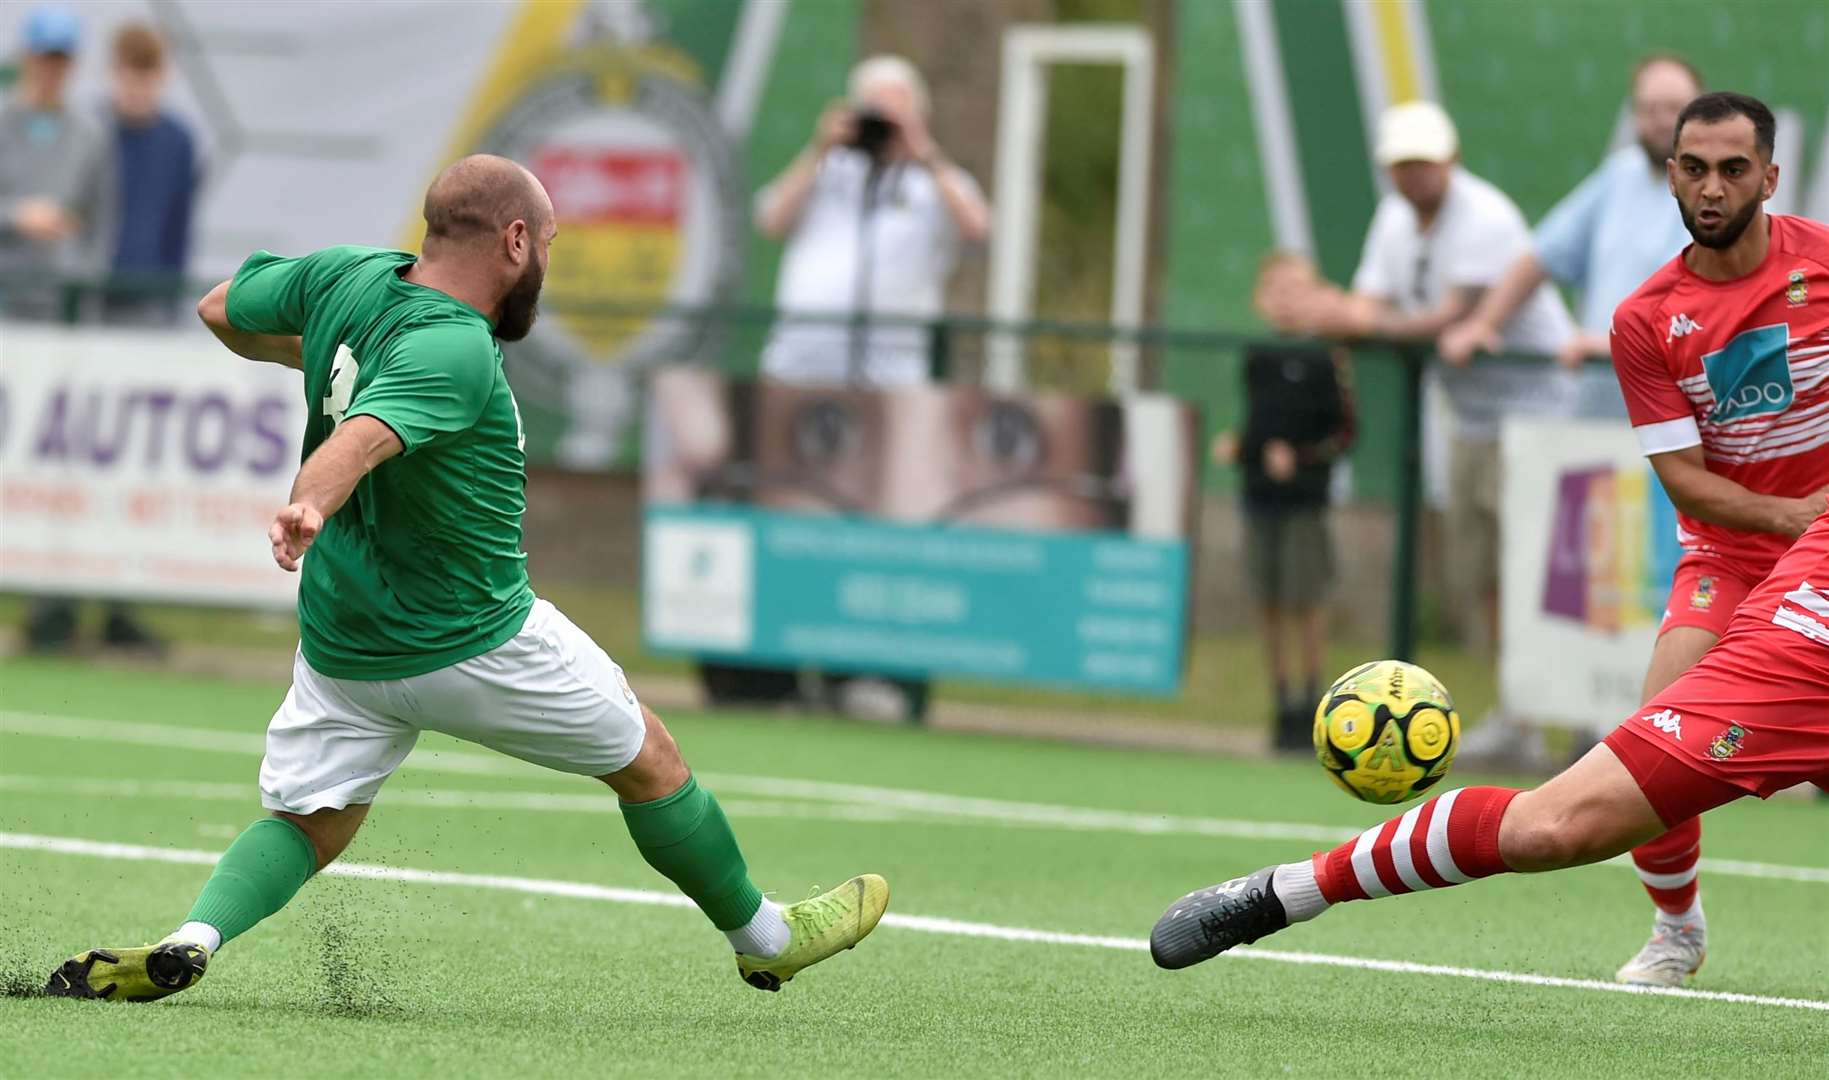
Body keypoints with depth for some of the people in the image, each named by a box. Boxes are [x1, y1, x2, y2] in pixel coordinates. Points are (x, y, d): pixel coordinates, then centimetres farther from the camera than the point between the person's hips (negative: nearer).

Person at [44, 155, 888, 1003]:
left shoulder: (348, 277, -3)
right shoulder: (453, 352, -26)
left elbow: (221, 310, 11)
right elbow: (355, 443, -43)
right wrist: (308, 508, -60)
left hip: (340, 641, 7)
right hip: (478, 642, -7)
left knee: (308, 823, 9)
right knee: (647, 760, 14)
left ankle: (193, 940, -21)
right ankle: (763, 939, 30)